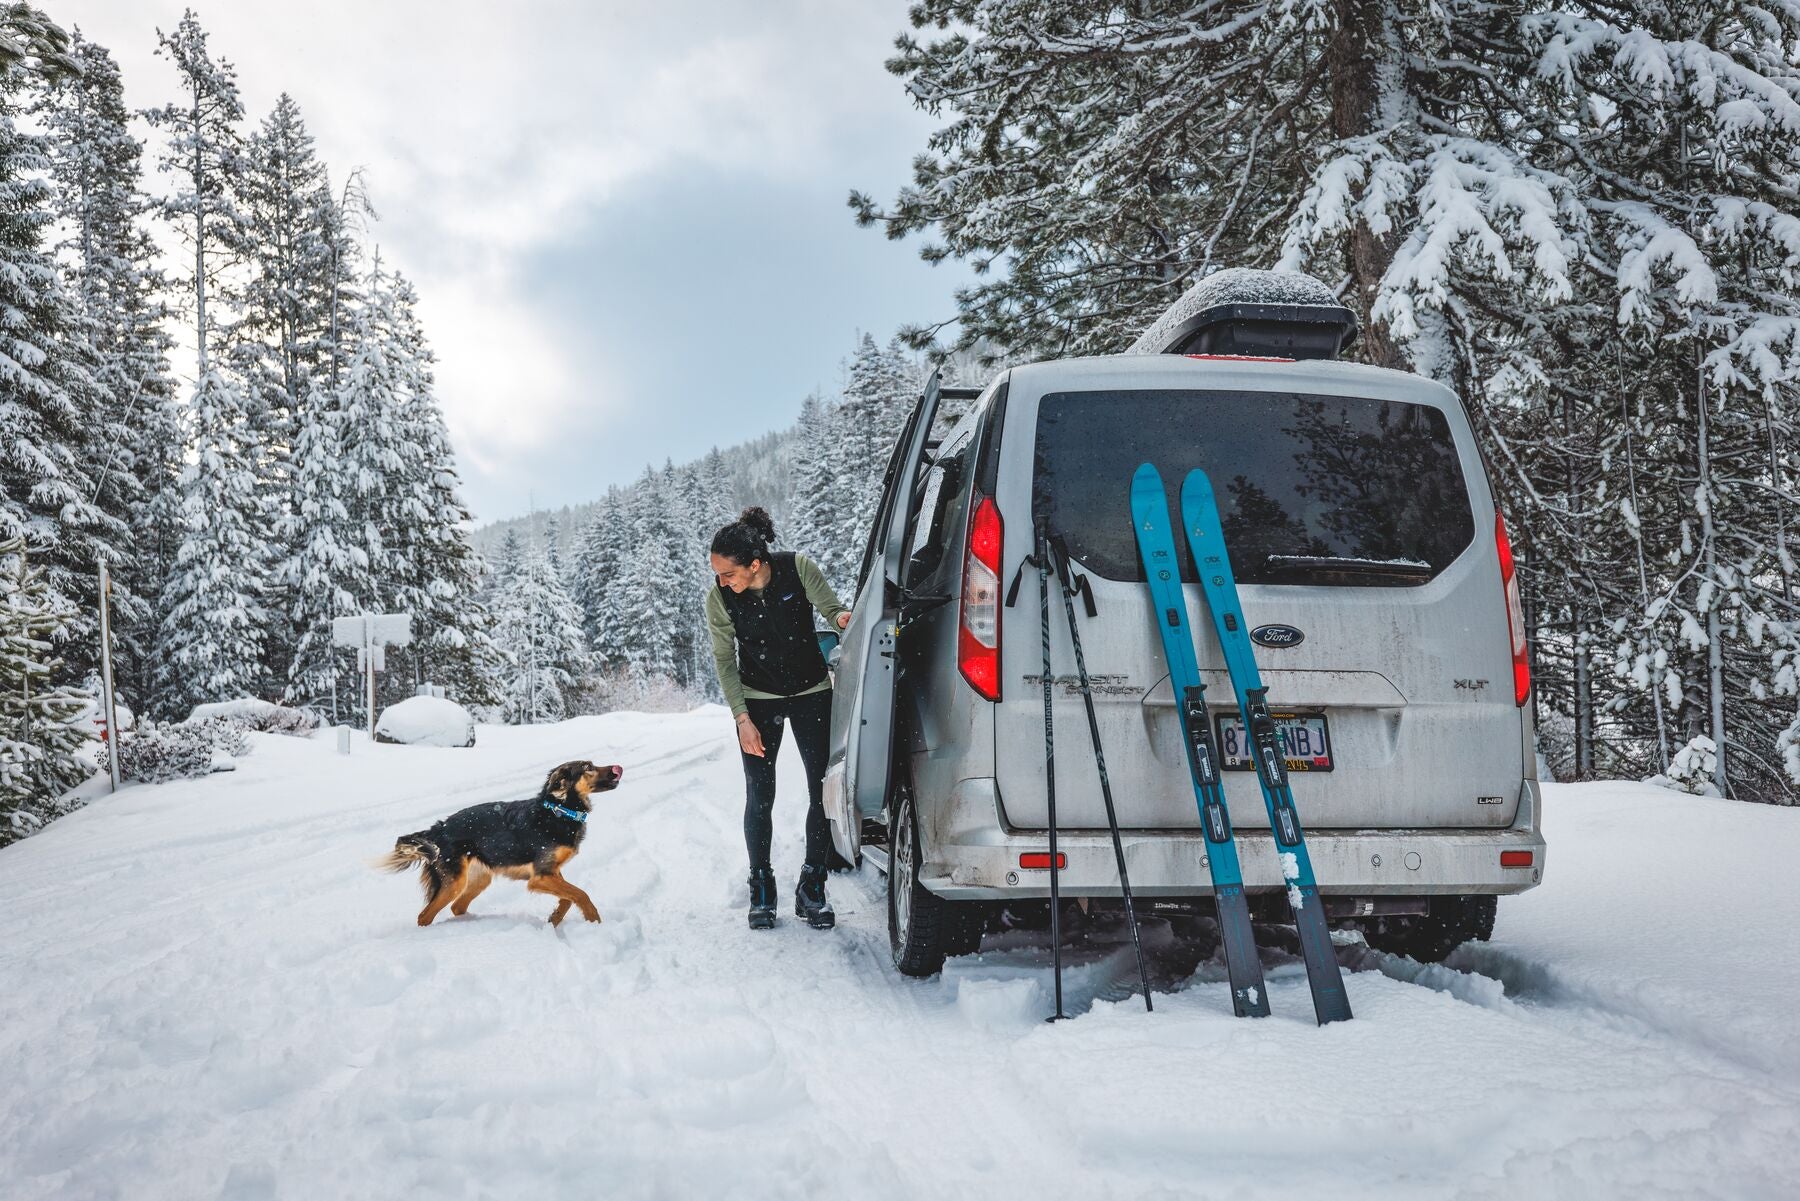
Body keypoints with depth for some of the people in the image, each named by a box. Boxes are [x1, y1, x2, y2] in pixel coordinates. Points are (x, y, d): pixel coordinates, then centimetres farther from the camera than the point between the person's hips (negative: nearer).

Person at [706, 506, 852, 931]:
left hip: (812, 693, 0)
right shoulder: (719, 599, -17)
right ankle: (761, 893, 10)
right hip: (757, 700, 0)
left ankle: (812, 890, 9)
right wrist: (743, 719, -12)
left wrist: (841, 617, -33)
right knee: (760, 797, -2)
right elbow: (724, 660, -8)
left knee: (823, 792, -1)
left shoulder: (798, 569, -21)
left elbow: (831, 607, -9)